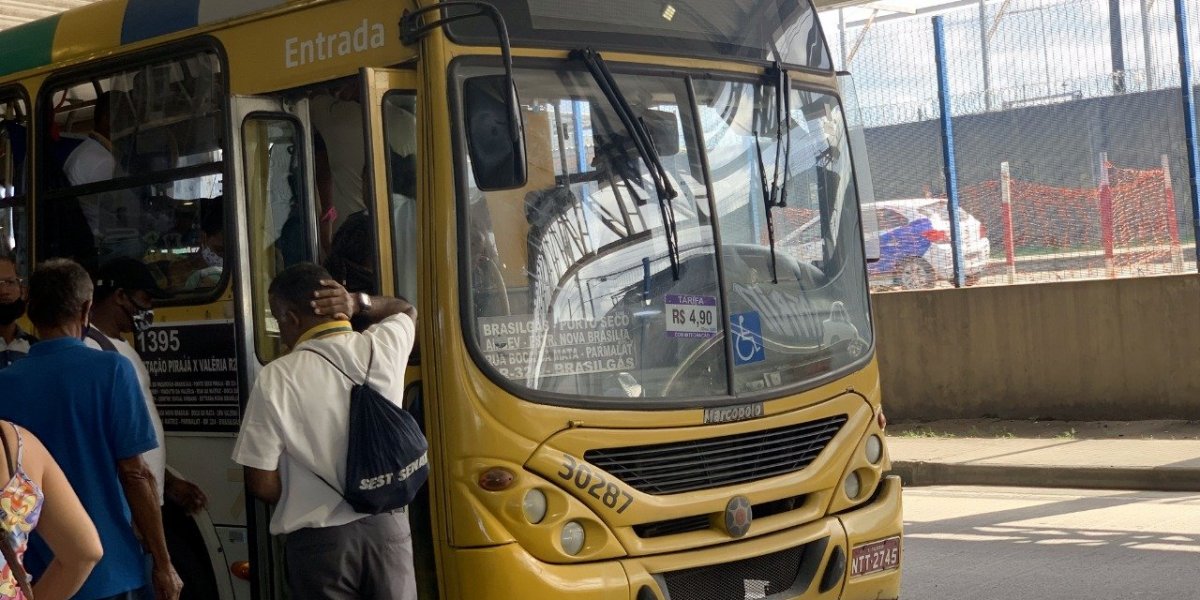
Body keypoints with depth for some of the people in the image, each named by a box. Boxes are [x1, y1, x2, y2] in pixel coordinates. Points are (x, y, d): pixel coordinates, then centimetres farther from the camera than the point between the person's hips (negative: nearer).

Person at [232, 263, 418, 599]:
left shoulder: (276, 379, -14)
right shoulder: (383, 348, -4)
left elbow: (262, 483, -11)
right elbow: (407, 311, 22)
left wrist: (303, 505, 8)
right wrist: (359, 303, 5)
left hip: (319, 539, -3)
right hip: (386, 527, 3)